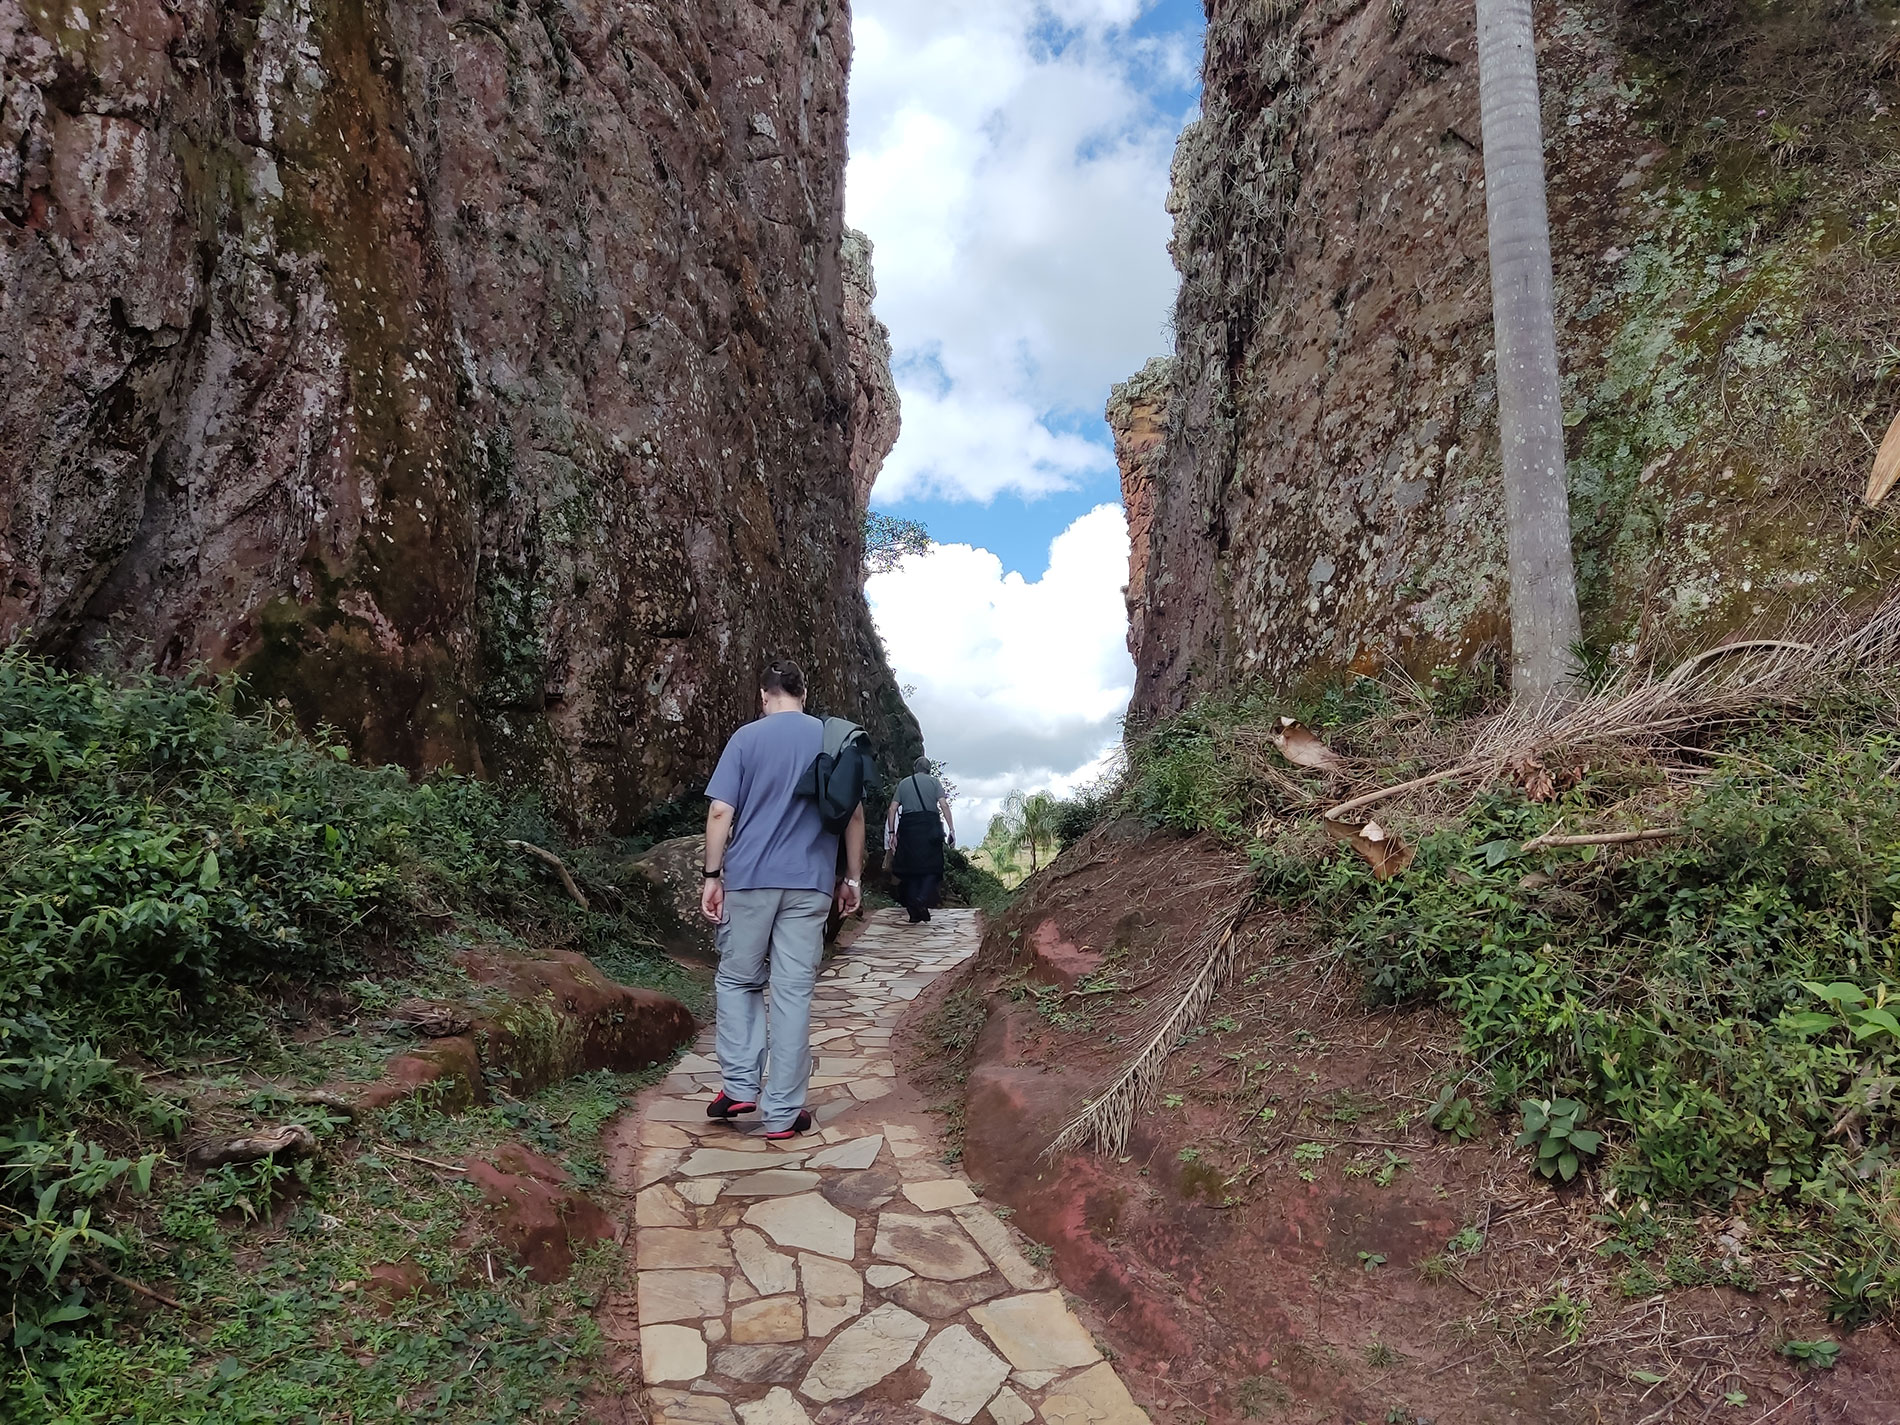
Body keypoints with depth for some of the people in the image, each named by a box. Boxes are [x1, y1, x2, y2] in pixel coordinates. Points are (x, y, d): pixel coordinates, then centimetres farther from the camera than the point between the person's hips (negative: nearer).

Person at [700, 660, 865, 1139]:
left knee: (737, 981, 17)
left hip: (749, 880, -1)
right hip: (809, 883, 1)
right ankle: (782, 1113, 9)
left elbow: (720, 812, -6)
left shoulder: (747, 738, 1)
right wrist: (852, 877, 12)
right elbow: (855, 814, 5)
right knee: (793, 992, 4)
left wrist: (712, 875, 0)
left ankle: (740, 1086, 10)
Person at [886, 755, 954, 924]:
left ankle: (915, 915, 4)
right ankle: (922, 899, -22)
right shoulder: (933, 781, 10)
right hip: (930, 826, -2)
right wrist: (952, 830, -4)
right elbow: (944, 805, -3)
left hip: (908, 827, 2)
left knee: (910, 869, 7)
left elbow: (893, 808, 7)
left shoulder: (903, 783, 16)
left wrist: (891, 833, 7)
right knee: (932, 867, 4)